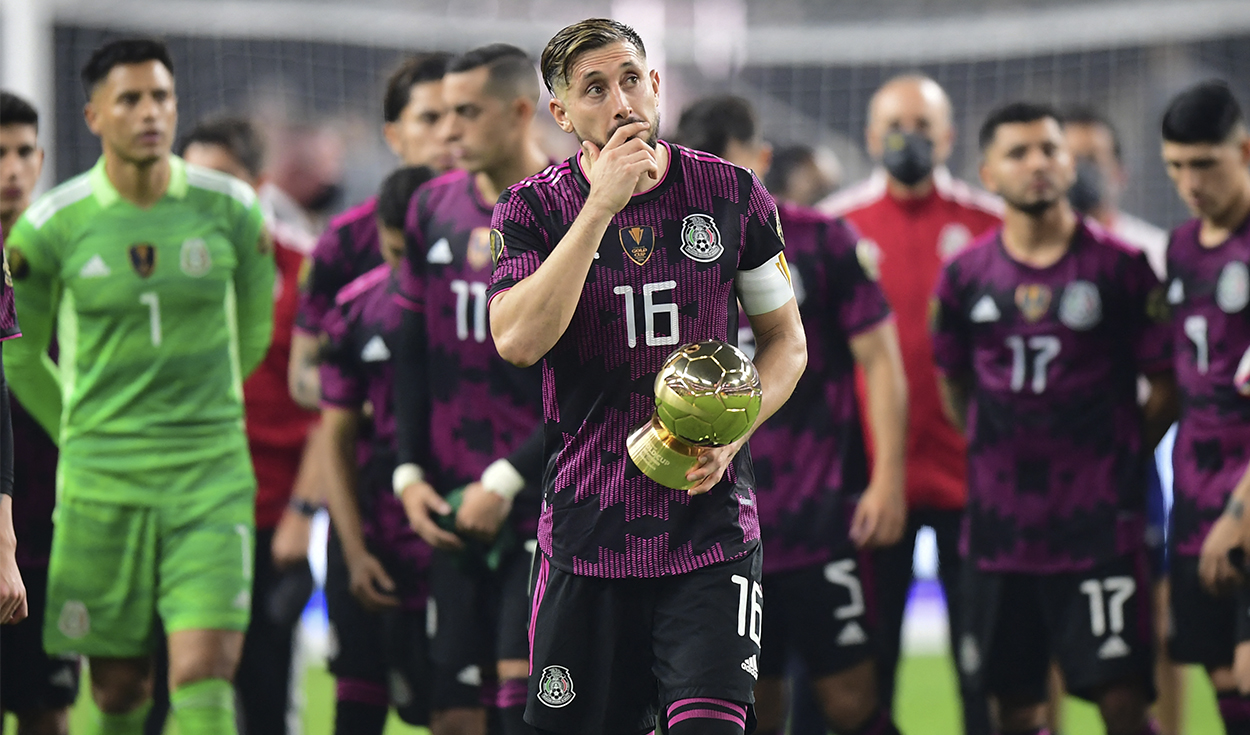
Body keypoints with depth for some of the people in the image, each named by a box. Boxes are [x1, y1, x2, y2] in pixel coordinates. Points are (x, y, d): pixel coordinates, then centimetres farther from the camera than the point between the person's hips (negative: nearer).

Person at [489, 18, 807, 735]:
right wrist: (602, 205, -18)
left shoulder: (733, 195, 3)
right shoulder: (533, 209, 0)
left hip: (712, 522, 0)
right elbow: (518, 342, -17)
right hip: (586, 533, 0)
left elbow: (785, 339, 12)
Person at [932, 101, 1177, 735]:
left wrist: (1119, 460, 2)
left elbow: (1166, 387, 2)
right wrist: (1000, 457, 13)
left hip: (1099, 520, -3)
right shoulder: (966, 274, 5)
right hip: (1000, 525, 3)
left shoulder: (1119, 267, -2)